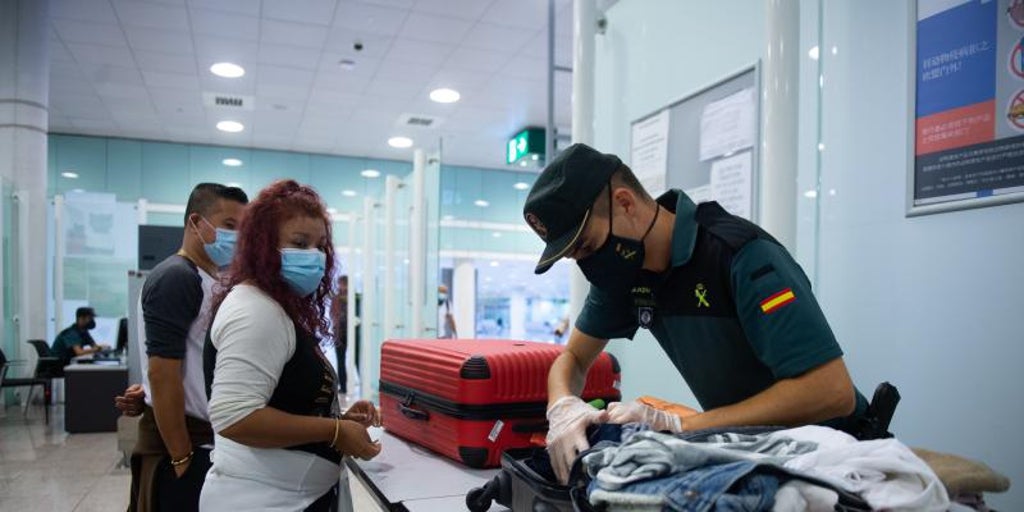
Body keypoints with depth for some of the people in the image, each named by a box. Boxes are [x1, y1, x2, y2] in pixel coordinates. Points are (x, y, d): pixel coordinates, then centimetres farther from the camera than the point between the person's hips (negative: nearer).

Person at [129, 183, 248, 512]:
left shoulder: (211, 281, 11)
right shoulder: (176, 278, -15)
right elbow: (162, 375, -21)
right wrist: (181, 458, -19)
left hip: (205, 437, 8)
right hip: (182, 441, -8)